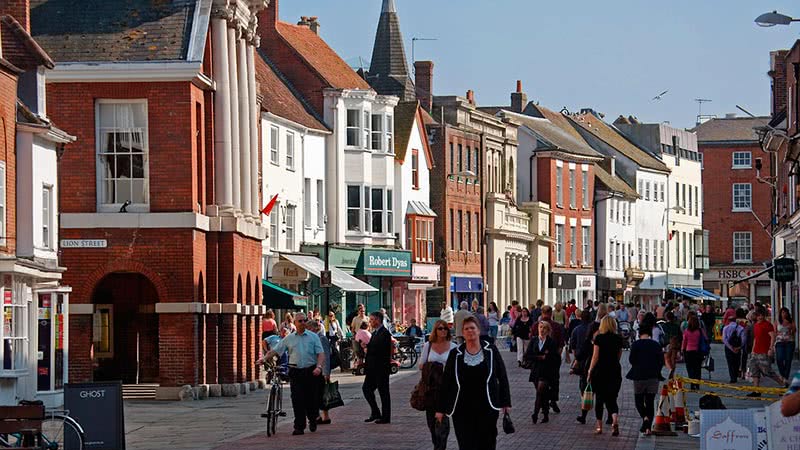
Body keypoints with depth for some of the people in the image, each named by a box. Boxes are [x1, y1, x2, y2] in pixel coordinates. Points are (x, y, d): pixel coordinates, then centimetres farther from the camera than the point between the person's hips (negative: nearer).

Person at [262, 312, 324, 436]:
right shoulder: (289, 339, 10)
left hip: (311, 372, 0)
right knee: (297, 400, -8)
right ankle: (299, 426, -3)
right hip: (296, 372, 0)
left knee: (312, 399, 3)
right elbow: (275, 350, 9)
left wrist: (319, 367, -16)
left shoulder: (313, 337, 7)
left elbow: (321, 353, 1)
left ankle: (312, 420, 30)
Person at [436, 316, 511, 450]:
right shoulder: (456, 355, 4)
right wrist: (441, 409, 4)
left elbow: (502, 377, 6)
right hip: (462, 408, 0)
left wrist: (506, 402, 2)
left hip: (487, 408, 0)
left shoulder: (491, 351, 3)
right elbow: (446, 382, 6)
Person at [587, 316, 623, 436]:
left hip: (600, 371, -3)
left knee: (599, 399, 10)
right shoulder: (618, 339, 3)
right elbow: (619, 356, 11)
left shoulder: (599, 338, -8)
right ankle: (615, 421, -21)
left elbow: (595, 357, -8)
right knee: (611, 399, 5)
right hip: (615, 371, 3)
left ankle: (599, 427, 14)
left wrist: (590, 372, -1)